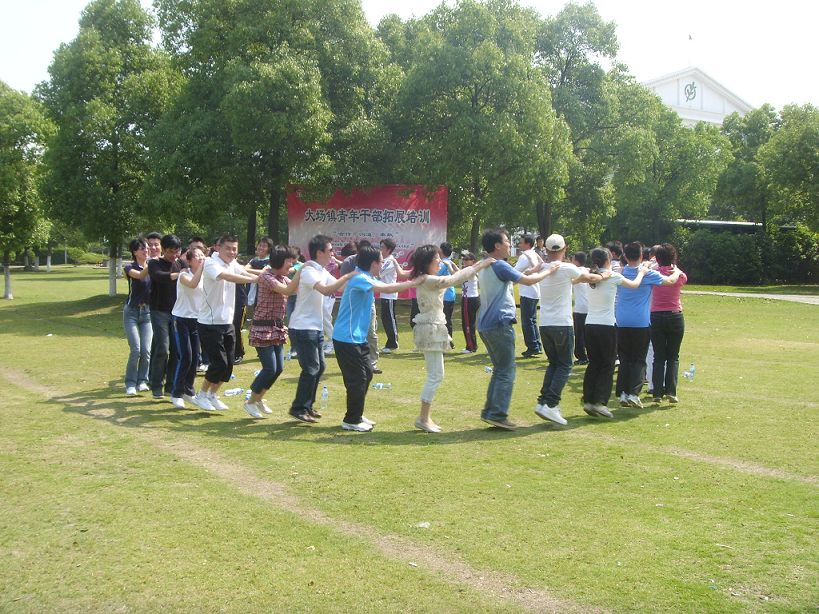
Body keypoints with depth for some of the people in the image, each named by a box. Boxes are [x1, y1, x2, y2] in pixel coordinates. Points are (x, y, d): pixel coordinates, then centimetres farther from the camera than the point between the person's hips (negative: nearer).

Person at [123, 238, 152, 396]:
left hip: (147, 312, 3)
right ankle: (130, 383, 2)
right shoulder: (130, 268, -5)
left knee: (146, 350, -5)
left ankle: (142, 381, 12)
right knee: (136, 350, -11)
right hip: (132, 312, -3)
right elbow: (140, 275, -25)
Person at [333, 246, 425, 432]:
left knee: (366, 373, 15)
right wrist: (414, 283, -22)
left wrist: (412, 282, -1)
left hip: (358, 338, 10)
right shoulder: (359, 279, -20)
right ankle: (351, 420, 7)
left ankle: (357, 415, 26)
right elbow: (387, 288, -29)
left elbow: (387, 288, 10)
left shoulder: (367, 278, 12)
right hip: (347, 339, -10)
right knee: (357, 378, -4)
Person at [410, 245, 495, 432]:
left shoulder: (430, 280, 13)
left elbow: (454, 278, 18)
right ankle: (423, 418, -2)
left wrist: (476, 266, 12)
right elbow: (455, 279, -16)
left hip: (433, 329, 11)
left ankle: (425, 417, 16)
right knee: (435, 376, -7)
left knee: (435, 376, 12)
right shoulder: (429, 280, -17)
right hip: (431, 330, -11)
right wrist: (479, 266, -9)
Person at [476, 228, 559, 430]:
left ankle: (490, 411, 16)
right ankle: (497, 414, -9)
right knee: (506, 372, -5)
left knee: (500, 369, 17)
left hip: (485, 325, 10)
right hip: (499, 324, -10)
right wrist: (547, 271, 1)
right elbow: (528, 281, -15)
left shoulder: (484, 267, 15)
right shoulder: (500, 266, -14)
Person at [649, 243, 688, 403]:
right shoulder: (680, 275, -4)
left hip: (656, 317, 0)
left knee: (659, 357, 7)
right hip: (675, 317, 0)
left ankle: (657, 392, 1)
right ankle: (671, 391, -4)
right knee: (673, 357, 8)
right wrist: (674, 267, 27)